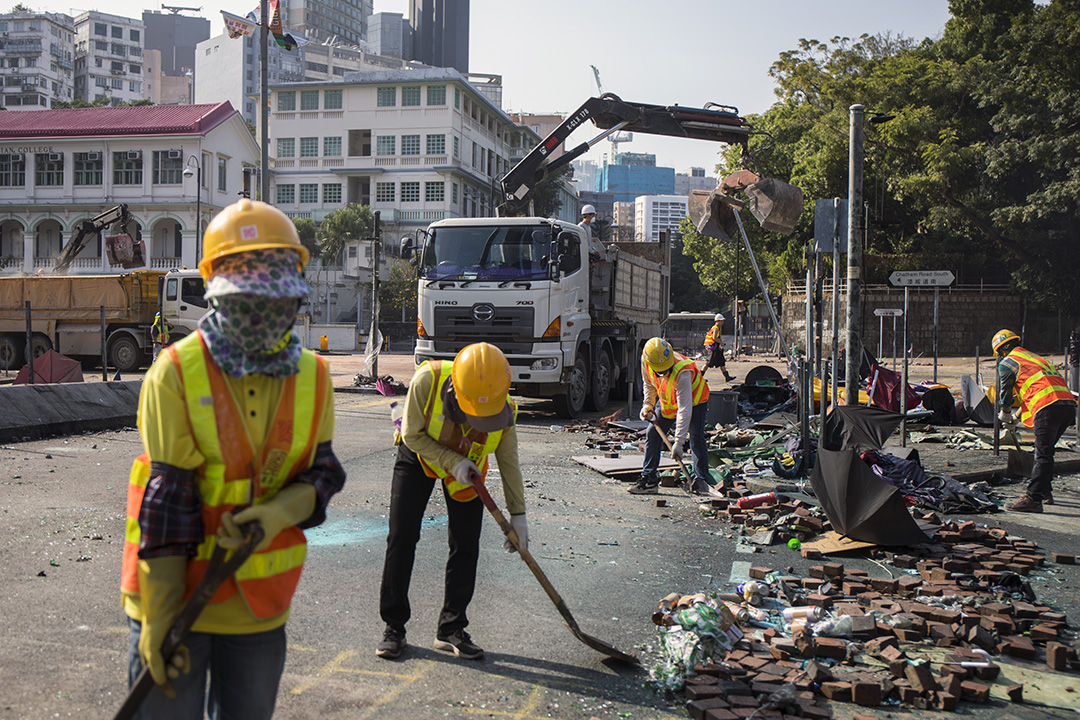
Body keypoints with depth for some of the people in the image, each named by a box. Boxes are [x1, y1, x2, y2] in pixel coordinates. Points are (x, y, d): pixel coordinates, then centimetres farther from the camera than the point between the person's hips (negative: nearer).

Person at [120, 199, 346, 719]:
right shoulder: (176, 372, -14)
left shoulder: (312, 377, 0)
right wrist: (159, 617, -14)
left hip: (261, 604, 4)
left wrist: (279, 512, -19)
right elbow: (164, 502, -15)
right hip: (174, 596, -4)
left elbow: (320, 474, 4)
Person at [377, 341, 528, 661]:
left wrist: (518, 514, -8)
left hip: (467, 465, 2)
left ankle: (451, 629, 10)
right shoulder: (427, 380, -36)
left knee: (466, 545, -4)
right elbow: (412, 435, -22)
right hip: (419, 455, -1)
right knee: (402, 536, -6)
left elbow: (508, 460, -12)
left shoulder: (504, 410, -28)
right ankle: (394, 626, 7)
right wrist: (451, 462, -32)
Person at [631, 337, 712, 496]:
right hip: (667, 402, 5)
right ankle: (649, 479, 5)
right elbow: (648, 383, 2)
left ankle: (701, 480, -4)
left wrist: (678, 442, -39)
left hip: (695, 400, -5)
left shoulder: (682, 372, -42)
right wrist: (648, 405, -9)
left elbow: (685, 410, -39)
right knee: (652, 436, -2)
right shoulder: (646, 360, -25)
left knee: (696, 439, -18)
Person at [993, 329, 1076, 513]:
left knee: (1042, 454, -14)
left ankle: (1033, 498, -19)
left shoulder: (1007, 363, 9)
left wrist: (1005, 415, 35)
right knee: (1045, 451, 20)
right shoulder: (1035, 357, 32)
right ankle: (1044, 492, 27)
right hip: (1068, 403, 8)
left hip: (1048, 407, -8)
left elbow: (1005, 393, 16)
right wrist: (1017, 415, 48)